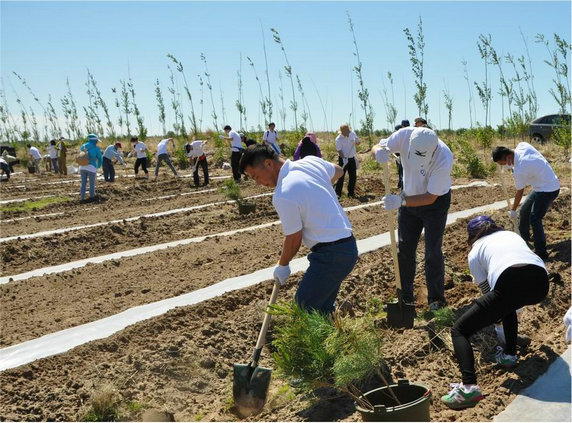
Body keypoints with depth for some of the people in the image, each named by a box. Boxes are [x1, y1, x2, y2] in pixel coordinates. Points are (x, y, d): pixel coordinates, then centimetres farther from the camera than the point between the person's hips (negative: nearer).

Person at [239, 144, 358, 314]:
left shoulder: (283, 196, -21)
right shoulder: (311, 161, 2)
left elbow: (294, 240, -10)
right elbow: (338, 171, 23)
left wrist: (282, 266, 8)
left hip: (331, 256, -9)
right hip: (348, 247, 9)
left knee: (304, 308, -1)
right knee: (323, 308, 18)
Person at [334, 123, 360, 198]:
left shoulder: (352, 133, -1)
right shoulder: (338, 139, -15)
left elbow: (358, 143, 10)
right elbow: (339, 150, -16)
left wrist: (356, 141, -13)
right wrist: (344, 158, -29)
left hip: (352, 158, 5)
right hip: (343, 159, -5)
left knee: (353, 176, 8)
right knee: (341, 176, -9)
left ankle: (351, 192, 20)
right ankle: (337, 193, -8)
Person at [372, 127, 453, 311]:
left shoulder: (444, 160, -36)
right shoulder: (405, 135, -29)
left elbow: (430, 198, -29)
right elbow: (378, 146, -16)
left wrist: (401, 201, -40)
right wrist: (379, 150, -41)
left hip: (435, 201, -4)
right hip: (410, 196, 4)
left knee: (433, 252, -3)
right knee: (404, 249, 9)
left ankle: (436, 300, 13)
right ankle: (405, 296, 23)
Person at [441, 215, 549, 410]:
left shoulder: (475, 251, 26)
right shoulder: (512, 234, 38)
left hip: (510, 283, -5)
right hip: (540, 283, 6)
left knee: (459, 330, 4)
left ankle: (469, 387, -18)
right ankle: (509, 354, 37)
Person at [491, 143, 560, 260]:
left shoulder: (519, 170, -30)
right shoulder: (522, 145, -11)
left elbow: (519, 192, -16)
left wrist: (513, 210, 0)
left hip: (548, 190, -10)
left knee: (535, 219, -13)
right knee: (525, 210, 21)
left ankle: (541, 252, -8)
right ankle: (524, 236, 40)